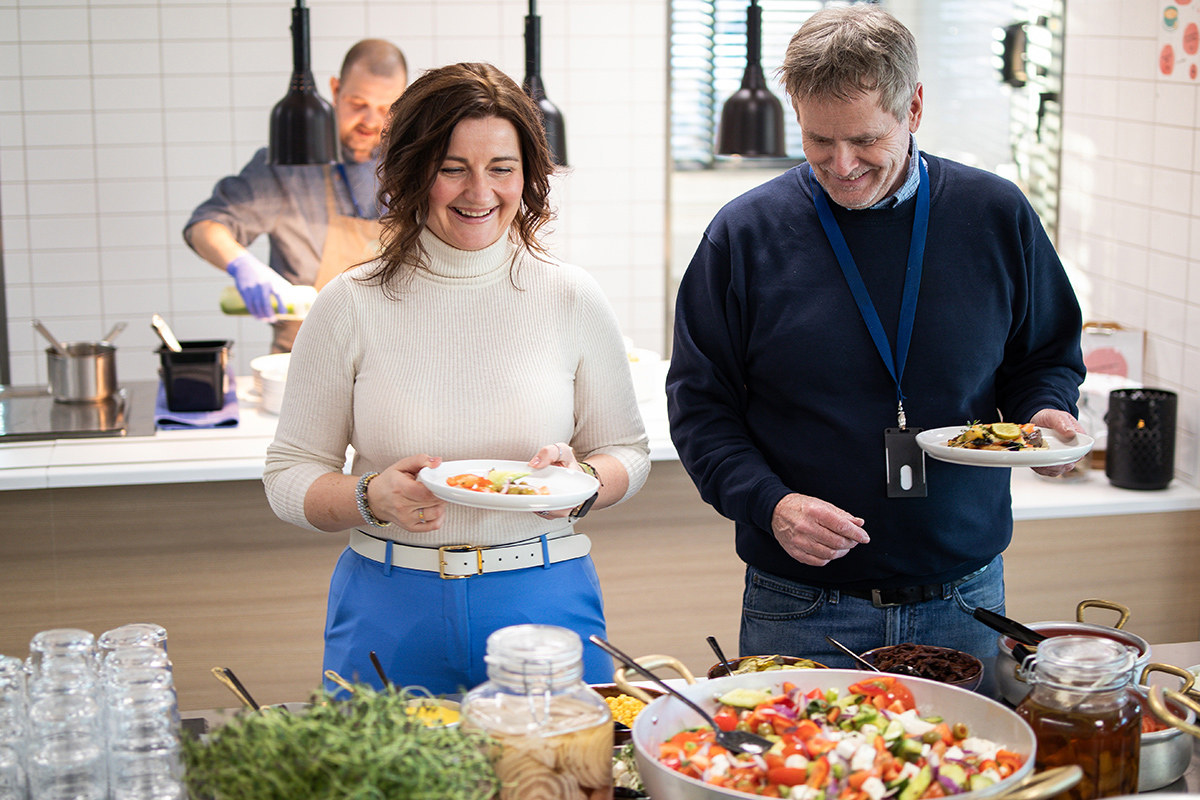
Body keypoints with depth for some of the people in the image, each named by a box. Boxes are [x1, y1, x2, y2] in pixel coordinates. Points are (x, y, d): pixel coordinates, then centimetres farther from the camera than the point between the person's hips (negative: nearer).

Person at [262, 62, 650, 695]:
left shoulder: (571, 300, 0)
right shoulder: (351, 306, -3)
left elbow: (627, 452, 10)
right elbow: (289, 477, 1)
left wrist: (583, 481, -12)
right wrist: (372, 497, -19)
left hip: (543, 602, 1)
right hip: (390, 613, 0)